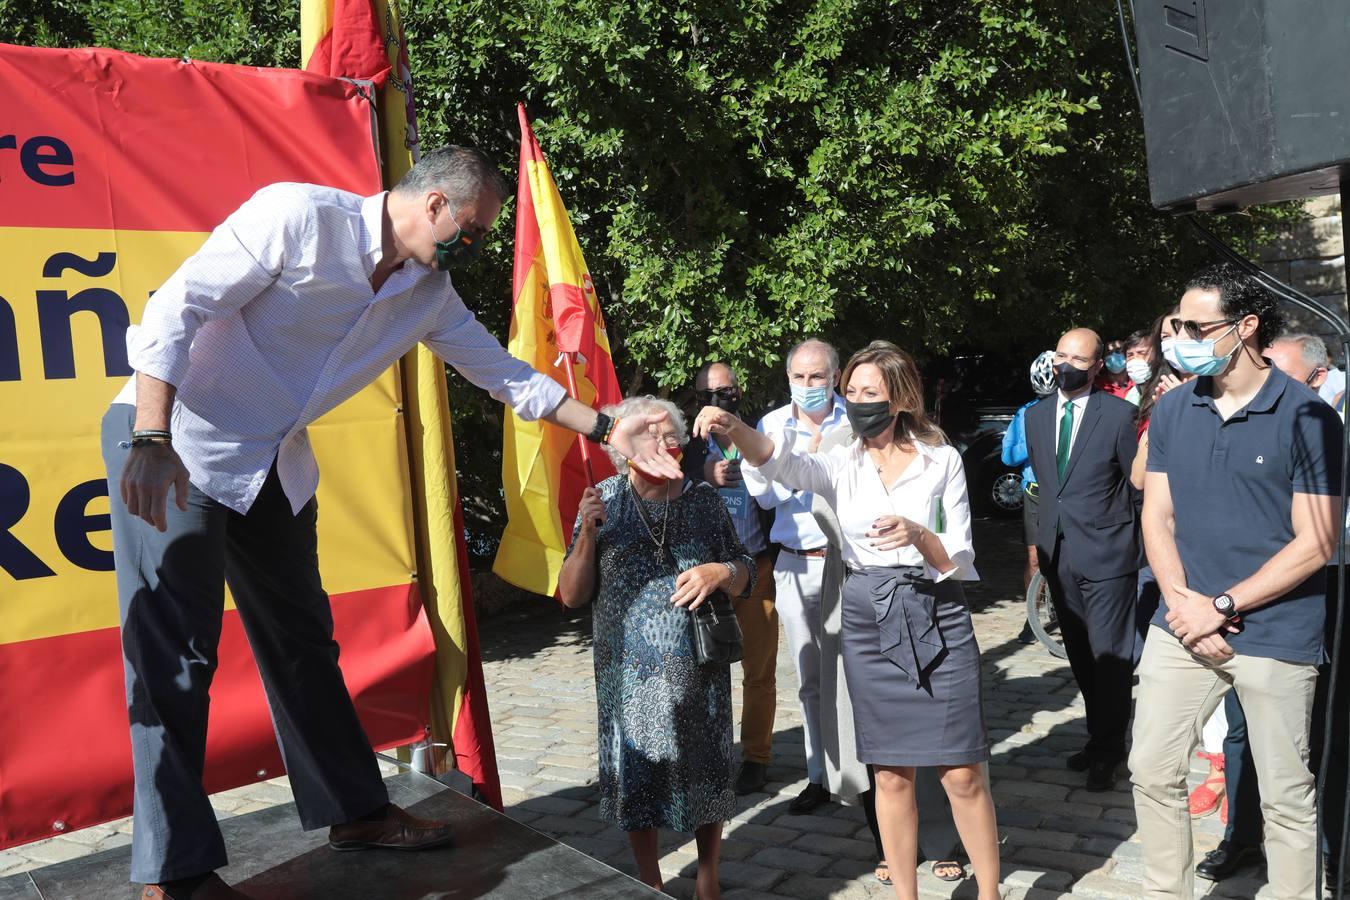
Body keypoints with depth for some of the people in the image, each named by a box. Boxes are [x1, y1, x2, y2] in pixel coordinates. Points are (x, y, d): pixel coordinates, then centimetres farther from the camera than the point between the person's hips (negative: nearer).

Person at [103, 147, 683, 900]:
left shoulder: (430, 293, 3)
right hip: (178, 442, -7)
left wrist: (608, 429, 6)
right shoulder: (300, 215, -19)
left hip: (274, 466, 7)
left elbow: (504, 372, 10)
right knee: (176, 652, -5)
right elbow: (178, 308, -20)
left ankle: (356, 811, 24)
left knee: (303, 638, 12)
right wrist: (152, 443, -26)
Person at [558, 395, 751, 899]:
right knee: (636, 777, 8)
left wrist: (720, 572, -14)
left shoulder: (704, 500, 2)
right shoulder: (603, 499, -1)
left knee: (705, 770, 9)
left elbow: (746, 579, 8)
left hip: (699, 669, 1)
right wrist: (587, 534, -16)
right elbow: (572, 596, -1)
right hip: (630, 674, -1)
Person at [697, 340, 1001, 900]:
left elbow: (961, 561, -2)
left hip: (937, 618, -1)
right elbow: (779, 461, -20)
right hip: (868, 622, 2)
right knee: (891, 774, 9)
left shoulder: (941, 459, -1)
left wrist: (918, 535, -23)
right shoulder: (840, 462, 2)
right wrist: (733, 429, -40)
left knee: (963, 774, 1)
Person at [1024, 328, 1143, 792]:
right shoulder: (1037, 415, 8)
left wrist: (1135, 541, 2)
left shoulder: (1119, 414, -9)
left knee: (1109, 656, 0)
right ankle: (1100, 738, 30)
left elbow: (1138, 482, -3)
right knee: (1080, 654, 15)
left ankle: (1107, 752, 14)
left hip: (1106, 553, -6)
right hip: (1058, 553, 6)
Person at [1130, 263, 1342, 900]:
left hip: (1276, 634, -4)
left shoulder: (1306, 415, -9)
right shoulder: (1172, 410, 4)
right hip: (1182, 626, 5)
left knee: (1286, 796, 8)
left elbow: (1315, 544, -11)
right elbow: (1157, 516, 6)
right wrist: (1183, 603, -9)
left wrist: (1221, 606, -15)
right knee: (1152, 772, 10)